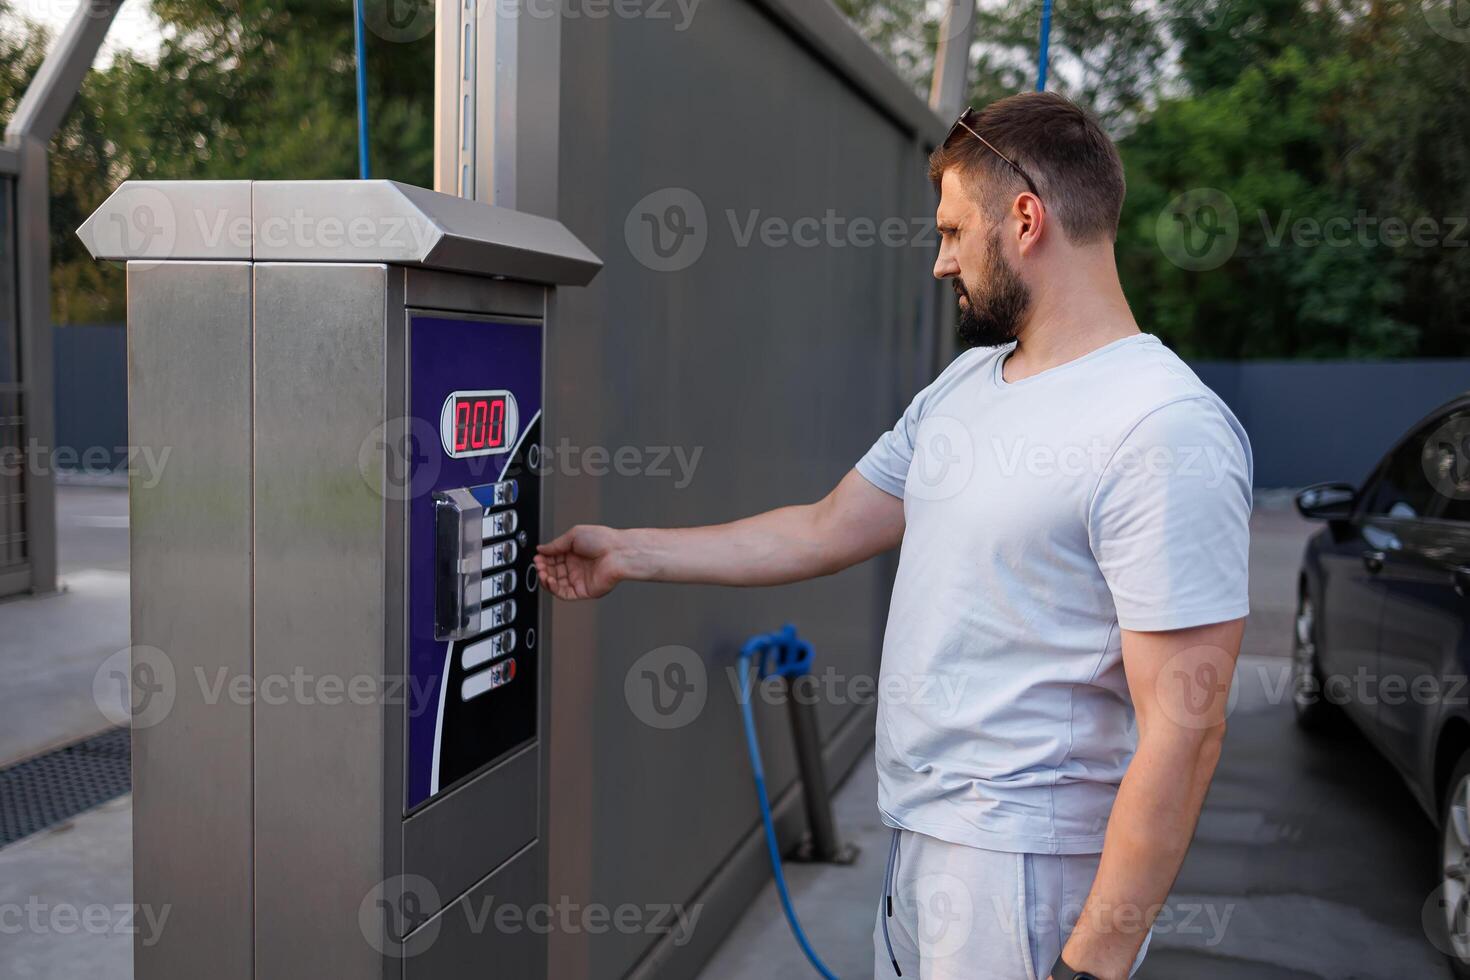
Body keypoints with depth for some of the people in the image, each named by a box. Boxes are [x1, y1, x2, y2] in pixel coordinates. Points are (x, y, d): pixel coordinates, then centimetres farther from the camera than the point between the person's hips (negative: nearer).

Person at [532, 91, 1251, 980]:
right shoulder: (967, 381, 8)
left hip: (1029, 870, -8)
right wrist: (626, 554, 16)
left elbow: (1184, 729, -22)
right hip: (922, 836, 8)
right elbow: (826, 530, 14)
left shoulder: (1166, 430, -20)